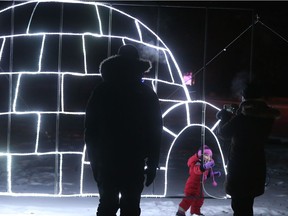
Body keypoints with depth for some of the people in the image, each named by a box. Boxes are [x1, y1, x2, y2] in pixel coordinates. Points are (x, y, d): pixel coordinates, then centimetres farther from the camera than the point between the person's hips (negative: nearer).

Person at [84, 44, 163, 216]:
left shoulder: (101, 91, 3)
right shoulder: (147, 94, 1)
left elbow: (90, 129, 3)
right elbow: (155, 132, -1)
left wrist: (94, 158, 10)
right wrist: (152, 164, 4)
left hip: (106, 160, 2)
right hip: (135, 162, -1)